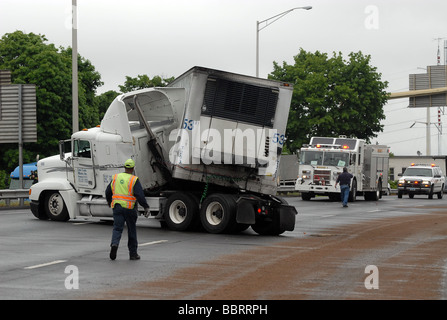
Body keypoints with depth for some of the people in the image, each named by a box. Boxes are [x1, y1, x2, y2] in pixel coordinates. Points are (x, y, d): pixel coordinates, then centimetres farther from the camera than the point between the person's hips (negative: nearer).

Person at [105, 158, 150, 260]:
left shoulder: (116, 177, 8)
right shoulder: (134, 180, -6)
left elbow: (108, 192, 15)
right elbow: (140, 195, -15)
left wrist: (109, 201, 34)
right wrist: (146, 207, -10)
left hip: (117, 207, 3)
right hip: (130, 208, -3)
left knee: (117, 228, 1)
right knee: (132, 230, 9)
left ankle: (114, 243, -29)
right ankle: (133, 253, 16)